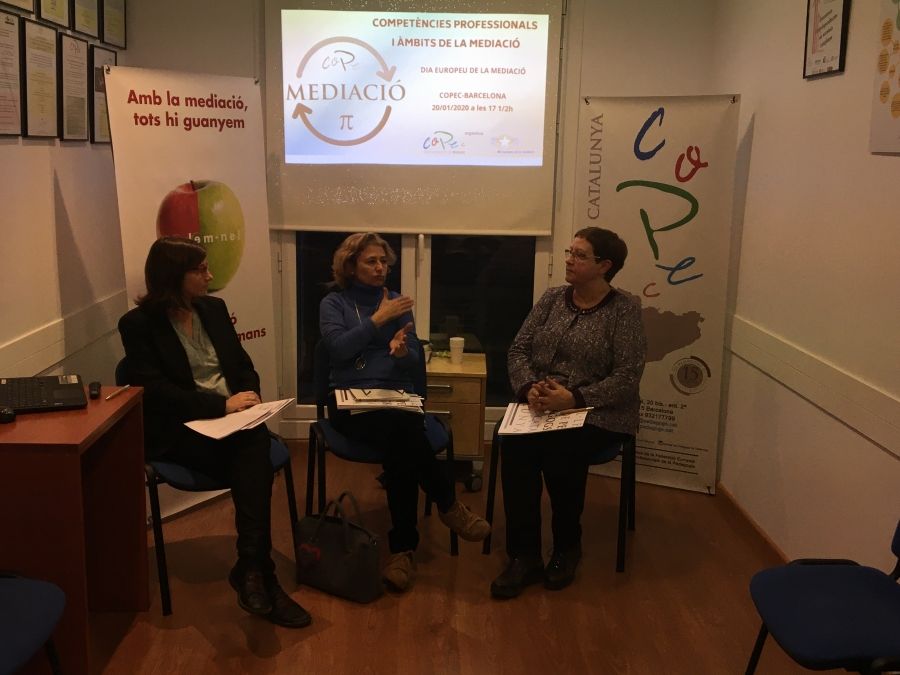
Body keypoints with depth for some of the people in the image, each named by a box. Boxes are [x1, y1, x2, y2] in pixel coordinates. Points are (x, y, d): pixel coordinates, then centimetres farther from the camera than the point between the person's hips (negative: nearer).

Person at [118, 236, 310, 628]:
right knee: (255, 459, -33)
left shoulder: (213, 308, 15)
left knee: (255, 443, -33)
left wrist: (249, 397, -5)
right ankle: (259, 572, -30)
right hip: (180, 430, -4)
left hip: (233, 418, 5)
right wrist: (222, 404, -20)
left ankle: (251, 569, -33)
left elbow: (243, 364, 18)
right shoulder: (138, 324, -2)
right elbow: (156, 390, -12)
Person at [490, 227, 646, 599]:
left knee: (562, 449, -33)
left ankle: (567, 546, -7)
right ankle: (524, 555, -19)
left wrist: (574, 398, -22)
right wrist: (529, 387, -12)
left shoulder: (624, 309, -3)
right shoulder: (552, 298, 11)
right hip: (540, 406, 4)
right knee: (514, 445, -27)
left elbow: (627, 377, -11)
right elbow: (518, 350, 9)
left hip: (598, 413, -4)